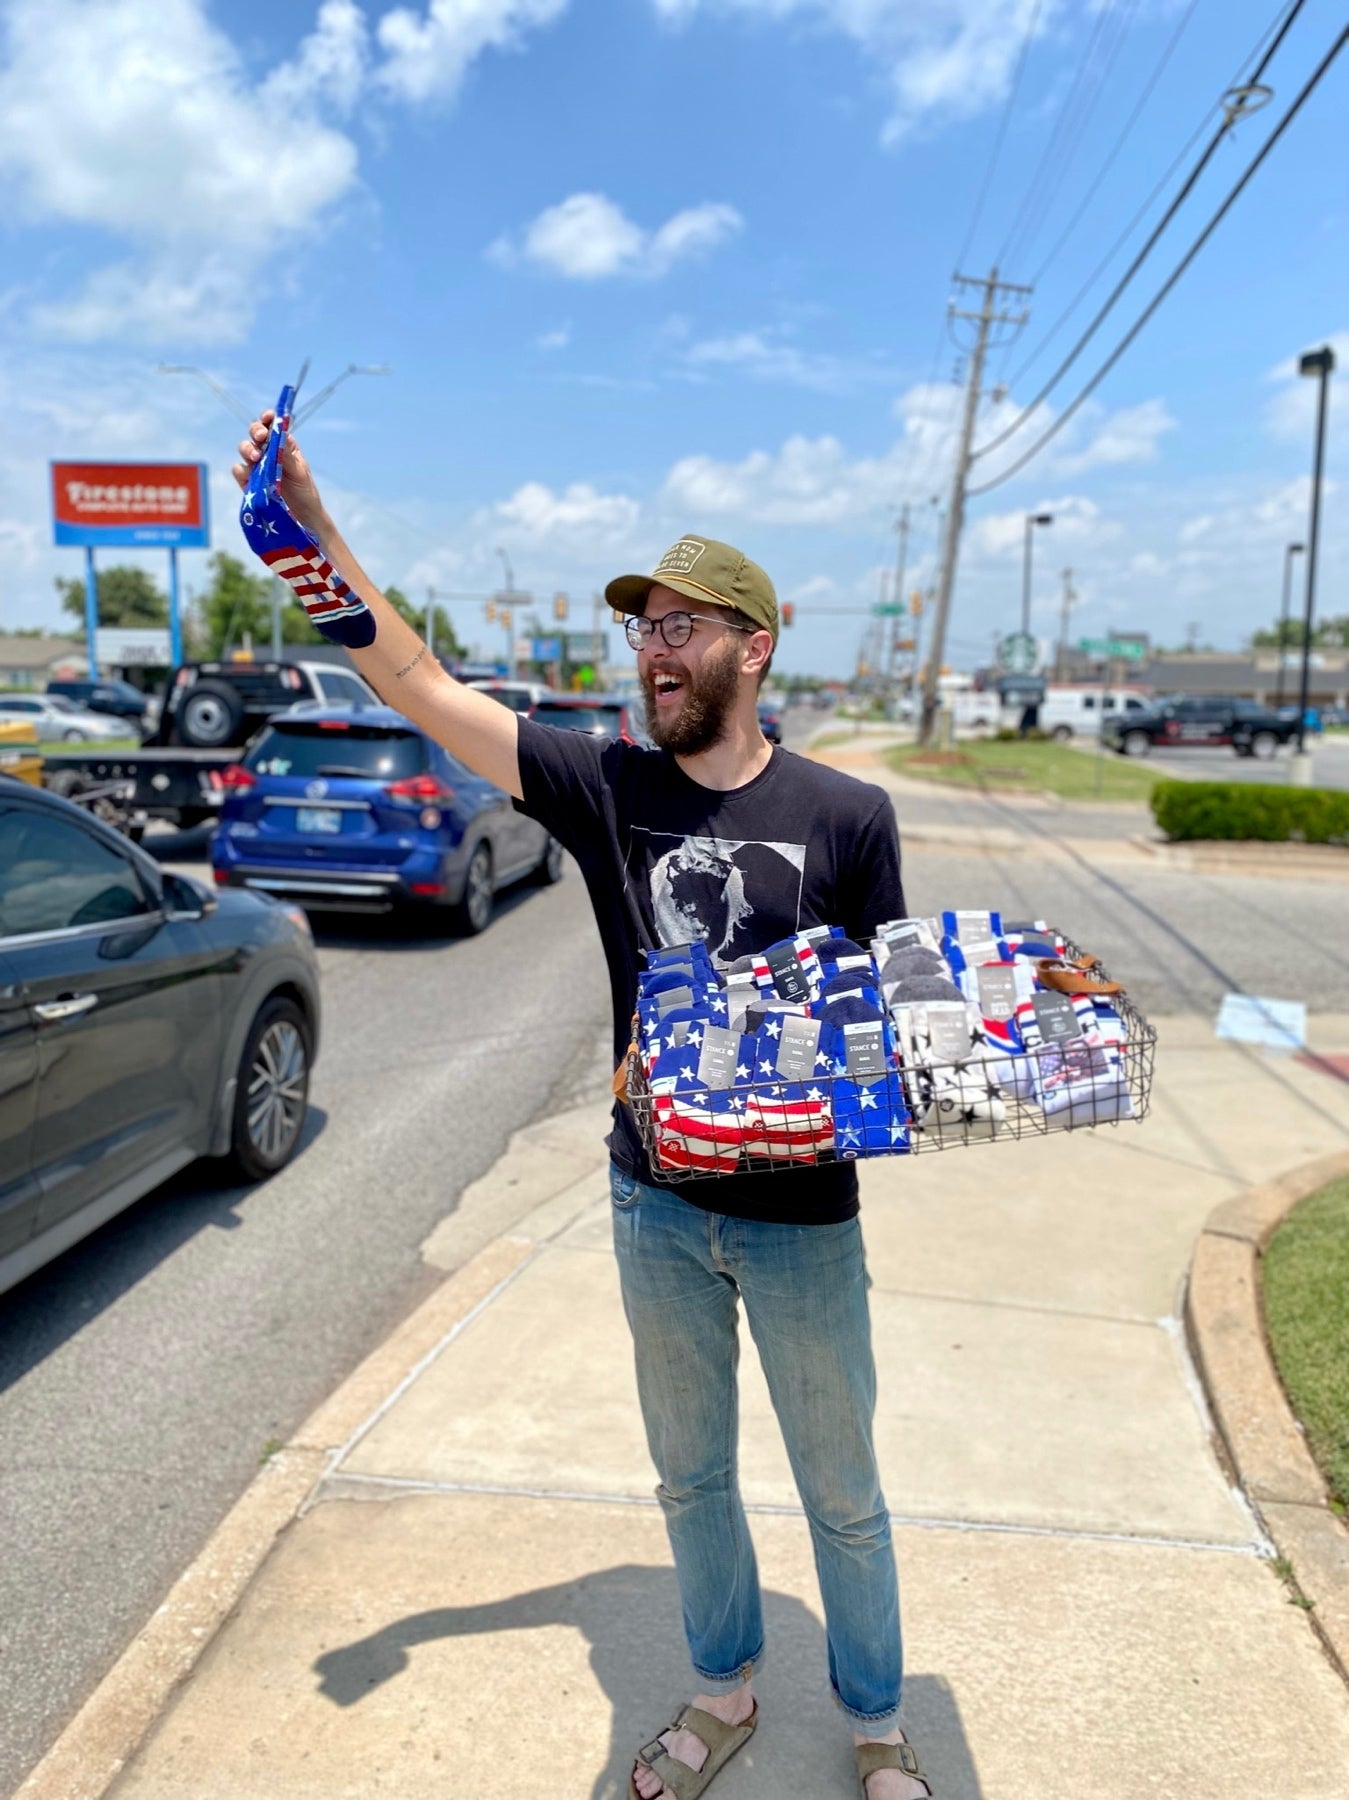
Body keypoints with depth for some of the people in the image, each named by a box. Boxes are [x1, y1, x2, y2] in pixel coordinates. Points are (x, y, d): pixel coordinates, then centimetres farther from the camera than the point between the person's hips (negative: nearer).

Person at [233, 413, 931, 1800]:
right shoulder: (605, 787, -5)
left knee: (841, 1497, 17)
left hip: (800, 1214, -2)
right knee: (689, 1477, 22)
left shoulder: (846, 816, -9)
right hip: (656, 1202, 2)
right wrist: (312, 531, -20)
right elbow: (419, 685, -10)